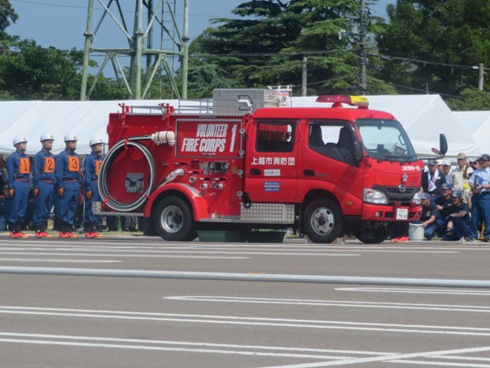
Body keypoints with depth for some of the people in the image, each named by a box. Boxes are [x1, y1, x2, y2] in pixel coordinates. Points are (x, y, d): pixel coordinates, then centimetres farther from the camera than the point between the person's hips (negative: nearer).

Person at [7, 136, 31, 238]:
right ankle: (13, 231, -2)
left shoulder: (27, 157, 16)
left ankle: (19, 230, 12)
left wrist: (30, 185, 14)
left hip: (26, 184, 7)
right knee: (15, 207, -6)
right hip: (17, 183, -7)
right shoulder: (13, 157, -5)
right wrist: (11, 187, -12)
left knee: (23, 208, 7)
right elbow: (10, 173, -8)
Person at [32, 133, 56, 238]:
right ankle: (38, 230, -5)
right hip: (42, 185, -7)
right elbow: (36, 172, -9)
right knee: (40, 207, -6)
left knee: (47, 208, 9)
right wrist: (36, 186, -13)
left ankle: (43, 229, 14)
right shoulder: (39, 155, -6)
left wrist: (55, 184, 14)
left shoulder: (52, 156, 16)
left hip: (51, 185, 7)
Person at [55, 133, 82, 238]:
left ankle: (69, 230, 11)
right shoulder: (62, 156, -4)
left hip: (76, 184, 7)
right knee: (64, 208, -6)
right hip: (66, 184, -7)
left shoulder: (76, 156, 18)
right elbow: (58, 172, -9)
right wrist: (60, 186, -14)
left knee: (73, 208, 8)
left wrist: (80, 185, 16)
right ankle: (62, 231, -3)